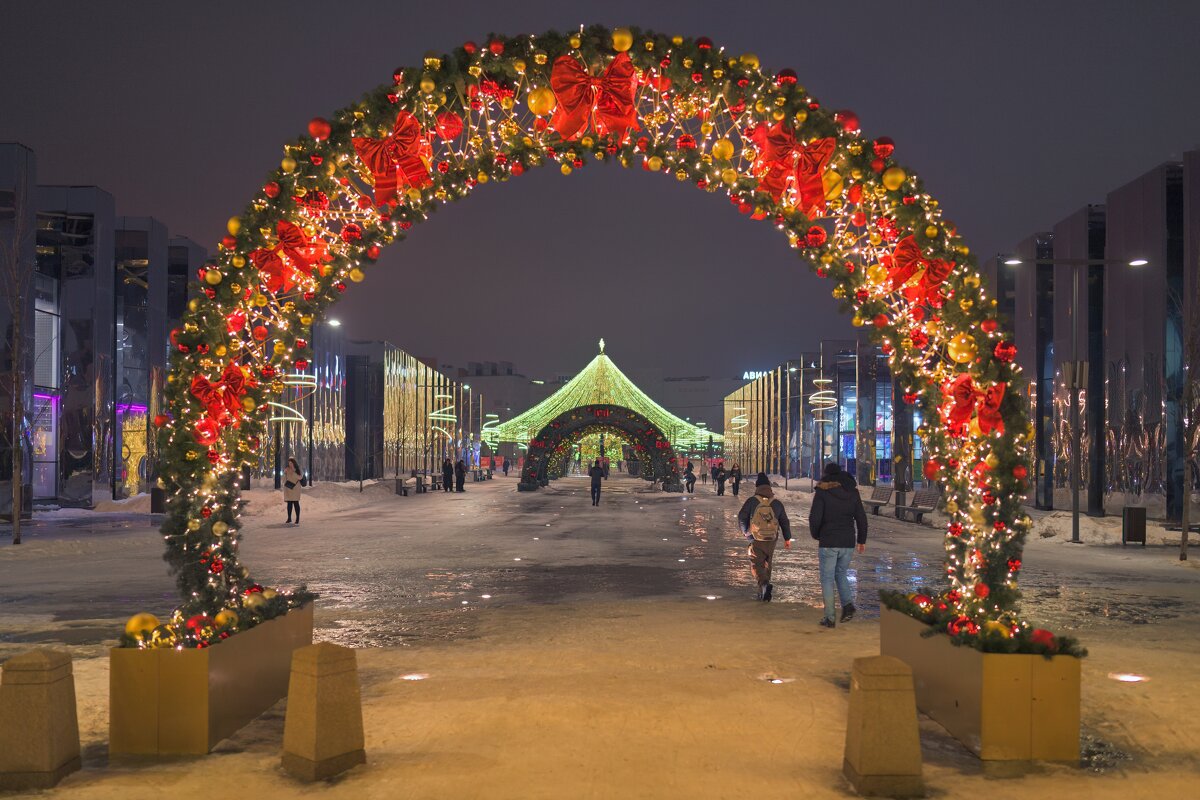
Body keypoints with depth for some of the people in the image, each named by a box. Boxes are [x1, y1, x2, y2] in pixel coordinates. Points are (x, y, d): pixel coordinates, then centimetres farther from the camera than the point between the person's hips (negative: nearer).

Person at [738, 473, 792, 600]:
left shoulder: (751, 501, -5)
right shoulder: (777, 503, 5)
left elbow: (741, 517, -6)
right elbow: (785, 522, 10)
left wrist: (745, 532, 10)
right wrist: (787, 539, 18)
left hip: (755, 540, -3)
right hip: (771, 540, 3)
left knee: (756, 565, 1)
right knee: (766, 565, 18)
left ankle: (765, 584, -25)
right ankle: (763, 593, 22)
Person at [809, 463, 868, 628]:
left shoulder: (822, 493, -8)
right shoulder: (852, 492, 4)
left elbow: (815, 517, -14)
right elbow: (861, 518, 6)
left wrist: (816, 535, 5)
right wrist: (862, 540, 17)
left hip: (828, 543, -4)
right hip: (848, 543, 4)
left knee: (827, 579, 6)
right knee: (840, 574, 22)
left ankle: (829, 617, 4)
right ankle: (848, 604, 0)